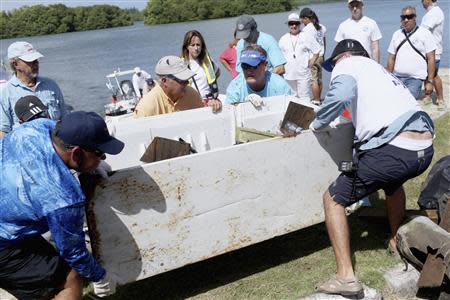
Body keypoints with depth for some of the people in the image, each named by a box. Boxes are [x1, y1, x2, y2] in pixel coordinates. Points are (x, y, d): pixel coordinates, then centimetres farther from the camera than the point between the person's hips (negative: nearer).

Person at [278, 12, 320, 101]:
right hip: (288, 75, 4)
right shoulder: (283, 39, 10)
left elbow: (316, 51, 3)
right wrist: (282, 66, 7)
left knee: (305, 98, -3)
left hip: (303, 74, -3)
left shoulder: (306, 37, 0)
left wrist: (310, 64, -3)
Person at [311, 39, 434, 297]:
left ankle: (347, 277, 0)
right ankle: (398, 243, 49)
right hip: (425, 149, 8)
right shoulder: (380, 70, 31)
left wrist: (317, 125, 0)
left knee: (333, 199, 8)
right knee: (393, 180, 40)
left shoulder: (348, 64, 8)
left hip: (392, 149, -8)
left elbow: (342, 94, -14)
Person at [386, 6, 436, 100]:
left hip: (415, 79, -4)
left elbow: (431, 59, -1)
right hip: (397, 78, 4)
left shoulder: (425, 34, 1)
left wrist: (430, 81, -7)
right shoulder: (397, 34, 13)